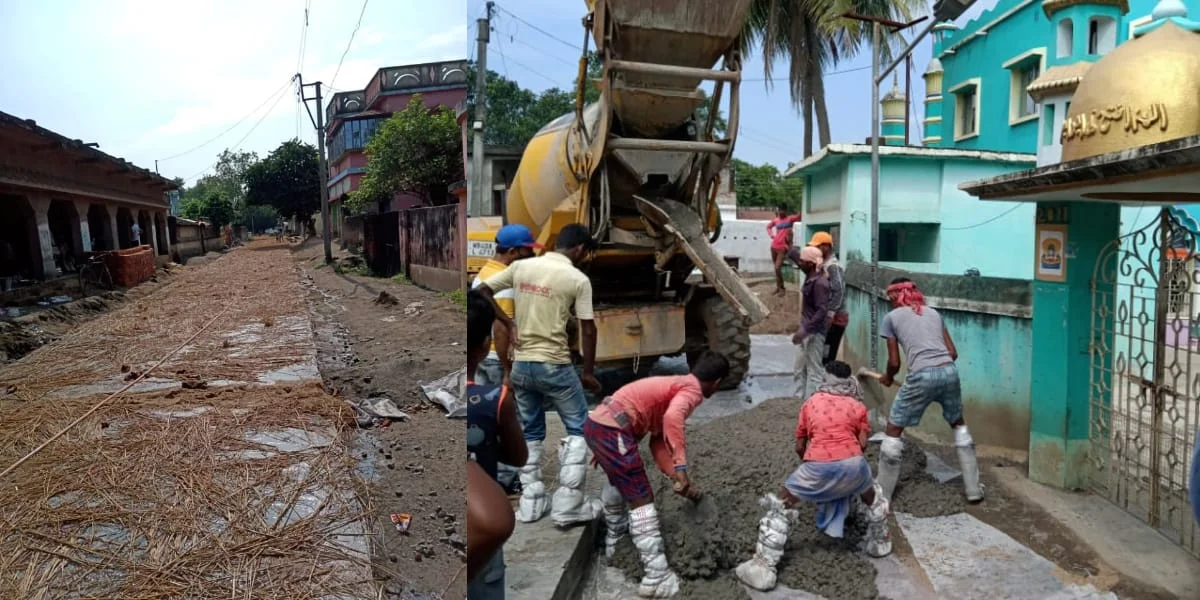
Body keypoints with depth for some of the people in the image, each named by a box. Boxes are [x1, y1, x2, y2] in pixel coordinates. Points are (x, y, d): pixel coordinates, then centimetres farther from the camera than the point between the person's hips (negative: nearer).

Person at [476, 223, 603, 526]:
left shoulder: (520, 266, 3)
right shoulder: (578, 279, -9)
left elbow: (481, 292, 5)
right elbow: (587, 330, -8)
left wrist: (508, 322, 6)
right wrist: (588, 372, 2)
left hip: (521, 365, 5)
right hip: (555, 366, -5)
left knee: (531, 433, 17)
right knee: (578, 429, 10)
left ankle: (530, 503, 21)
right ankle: (568, 504, 7)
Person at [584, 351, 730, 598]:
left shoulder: (675, 385, 24)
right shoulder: (693, 391, -2)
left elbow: (657, 439, 22)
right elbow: (673, 418, -26)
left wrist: (677, 478, 18)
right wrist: (681, 469, -27)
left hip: (596, 422, 10)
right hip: (612, 429, -10)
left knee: (618, 479, 34)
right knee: (642, 501, -2)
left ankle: (615, 539, 52)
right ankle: (657, 577, 3)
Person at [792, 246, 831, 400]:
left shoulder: (820, 283, -22)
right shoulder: (809, 278, 6)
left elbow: (822, 311, -27)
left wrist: (804, 330, -28)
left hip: (814, 332, -10)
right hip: (806, 329, 10)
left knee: (814, 371, -1)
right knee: (800, 368, 19)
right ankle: (799, 398, 30)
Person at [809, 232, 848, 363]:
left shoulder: (833, 267, -15)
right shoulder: (824, 266, 13)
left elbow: (839, 292, -23)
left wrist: (829, 315, -25)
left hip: (834, 318, -9)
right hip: (828, 317, 9)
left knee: (827, 358, -7)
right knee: (823, 356, 13)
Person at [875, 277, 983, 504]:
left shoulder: (891, 317, 11)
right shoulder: (933, 313, 23)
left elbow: (894, 362, 9)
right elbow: (953, 353, 19)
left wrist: (888, 378, 29)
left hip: (922, 376, -4)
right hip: (949, 371, 5)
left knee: (893, 431, 10)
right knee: (959, 425, 29)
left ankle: (881, 496, 15)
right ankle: (974, 489, 33)